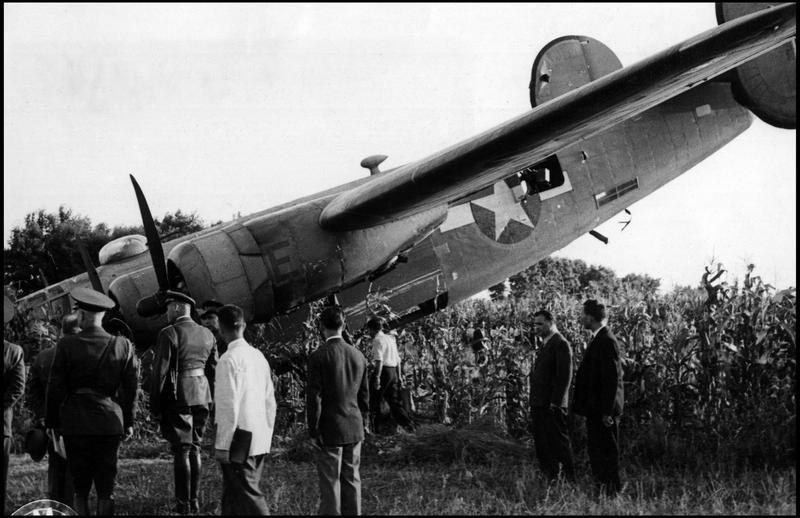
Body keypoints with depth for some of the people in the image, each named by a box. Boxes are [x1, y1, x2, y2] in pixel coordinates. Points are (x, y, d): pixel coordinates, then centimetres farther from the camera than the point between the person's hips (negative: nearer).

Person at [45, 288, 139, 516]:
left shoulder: (66, 345, -6)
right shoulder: (123, 345, 1)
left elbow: (56, 387, -2)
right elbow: (131, 387, 6)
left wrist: (51, 421, 6)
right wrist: (129, 421, 15)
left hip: (75, 422, -1)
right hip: (110, 423, 2)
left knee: (80, 488, 4)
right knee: (106, 488, 4)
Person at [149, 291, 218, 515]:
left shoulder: (169, 334, -11)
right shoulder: (207, 335, 9)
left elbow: (160, 371, -12)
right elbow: (213, 370, 12)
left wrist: (155, 405, -6)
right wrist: (209, 400, 18)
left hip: (177, 397, -6)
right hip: (201, 396, 6)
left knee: (181, 450, -2)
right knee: (194, 448, 14)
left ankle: (183, 503, -1)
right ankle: (194, 500, 15)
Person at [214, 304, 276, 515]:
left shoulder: (230, 360, -14)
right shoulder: (258, 356, 8)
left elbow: (229, 406, -18)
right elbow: (270, 402, 13)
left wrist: (222, 445, -14)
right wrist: (266, 436, 22)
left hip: (239, 442, -8)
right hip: (260, 441, 8)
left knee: (248, 498, -5)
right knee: (232, 497, 16)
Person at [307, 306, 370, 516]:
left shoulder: (318, 357, -13)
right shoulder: (358, 356, 4)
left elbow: (314, 397, -14)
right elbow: (364, 396, 11)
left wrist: (313, 431, -8)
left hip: (329, 430, -5)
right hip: (354, 429, 5)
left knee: (330, 484, -1)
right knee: (351, 480, 12)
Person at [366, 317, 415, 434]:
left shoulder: (378, 340, -8)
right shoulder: (391, 339, 18)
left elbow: (379, 361, -18)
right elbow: (398, 359, 20)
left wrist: (377, 377, -21)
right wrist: (399, 376, 24)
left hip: (384, 370, -8)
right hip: (393, 371, 8)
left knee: (375, 400, 0)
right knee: (394, 400, 10)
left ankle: (373, 427, 0)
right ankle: (409, 424, 3)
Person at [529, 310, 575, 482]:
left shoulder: (561, 344, -11)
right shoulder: (545, 345, 18)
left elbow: (565, 376, -17)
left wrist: (555, 403, -20)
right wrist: (534, 403, 15)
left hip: (552, 406, -9)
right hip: (539, 406, 9)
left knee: (559, 445, -5)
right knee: (542, 446, 10)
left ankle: (570, 480, 0)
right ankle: (551, 480, 15)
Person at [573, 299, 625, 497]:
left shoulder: (606, 341, -18)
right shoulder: (598, 339, 14)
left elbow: (612, 378, -21)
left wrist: (607, 411, -22)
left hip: (604, 410, -10)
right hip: (595, 409, 10)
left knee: (607, 452, -4)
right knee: (595, 451, 15)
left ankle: (613, 491, 1)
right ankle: (602, 489, 21)